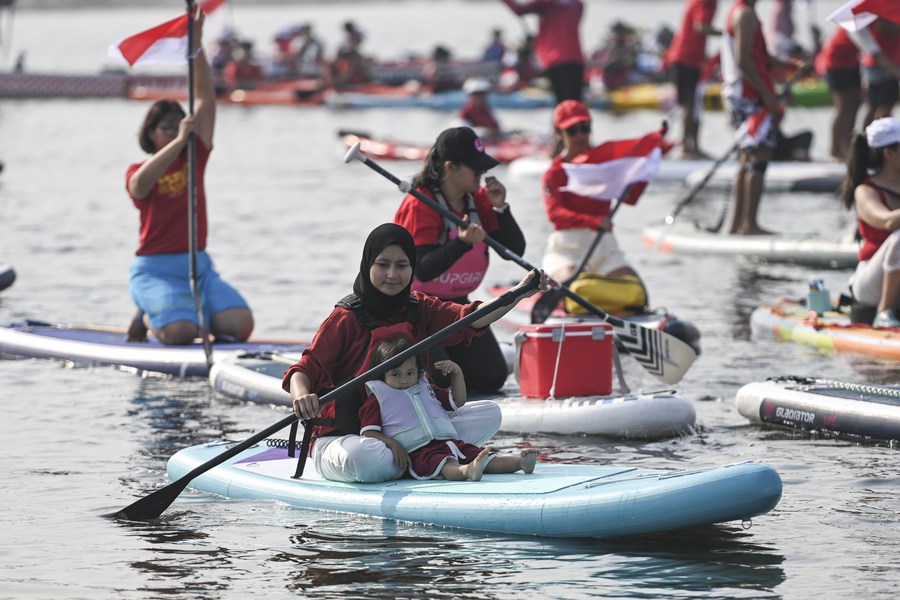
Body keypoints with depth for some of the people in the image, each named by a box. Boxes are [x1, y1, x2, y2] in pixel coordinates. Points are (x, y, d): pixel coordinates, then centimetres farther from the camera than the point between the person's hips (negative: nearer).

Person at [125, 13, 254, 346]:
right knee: (179, 333, -31)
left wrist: (196, 46, -3)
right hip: (156, 269, -5)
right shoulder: (137, 171, 0)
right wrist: (178, 140, -30)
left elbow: (206, 98, 6)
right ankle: (148, 316, 5)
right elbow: (141, 184, -27)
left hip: (200, 266, 5)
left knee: (241, 324, -19)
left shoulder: (194, 158, 12)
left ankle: (181, 310, 9)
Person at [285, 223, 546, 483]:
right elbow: (304, 369, -19)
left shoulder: (420, 308, 5)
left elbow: (468, 320, -12)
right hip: (341, 438, -6)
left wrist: (519, 293, -28)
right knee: (365, 457, -41)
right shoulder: (346, 318, -11)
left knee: (489, 413, -4)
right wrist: (302, 395, -44)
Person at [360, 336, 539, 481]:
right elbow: (368, 433, -1)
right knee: (445, 465, -40)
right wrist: (393, 444, -17)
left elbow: (457, 401, 34)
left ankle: (519, 462, -36)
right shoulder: (377, 399, 8)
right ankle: (467, 470, -70)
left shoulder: (425, 389, 27)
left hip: (448, 442, 8)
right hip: (417, 452, -8)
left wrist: (457, 373, 20)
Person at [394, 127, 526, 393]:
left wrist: (500, 209, -18)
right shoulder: (419, 205, -20)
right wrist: (461, 243, -42)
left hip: (456, 304, 7)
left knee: (491, 378, -4)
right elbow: (423, 270, -28)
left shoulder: (479, 199, 0)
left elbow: (515, 251, -4)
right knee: (436, 380, -21)